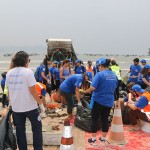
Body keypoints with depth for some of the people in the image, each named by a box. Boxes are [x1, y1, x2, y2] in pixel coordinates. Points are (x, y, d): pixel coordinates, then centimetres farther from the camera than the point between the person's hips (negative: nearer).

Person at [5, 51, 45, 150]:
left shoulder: (9, 73, 3)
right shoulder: (28, 72, -14)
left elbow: (8, 91, 9)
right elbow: (33, 91, -17)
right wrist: (41, 104, -8)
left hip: (16, 107, 5)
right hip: (29, 106, -5)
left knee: (20, 130, 14)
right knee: (37, 127, 12)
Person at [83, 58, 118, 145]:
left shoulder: (100, 74, -16)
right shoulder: (114, 75, 4)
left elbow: (93, 87, -24)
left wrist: (86, 91, -6)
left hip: (98, 101, -5)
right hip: (109, 101, 6)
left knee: (95, 119, 7)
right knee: (105, 119, 13)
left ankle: (93, 139, 15)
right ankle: (103, 138, 24)